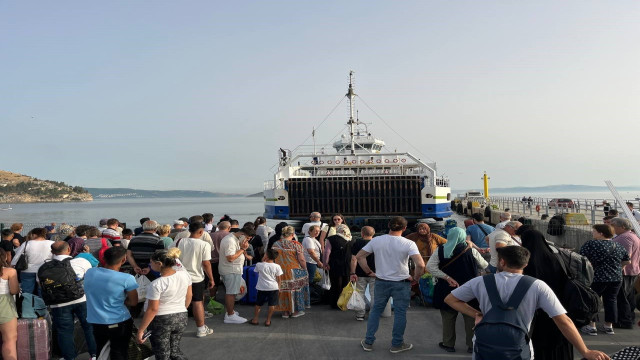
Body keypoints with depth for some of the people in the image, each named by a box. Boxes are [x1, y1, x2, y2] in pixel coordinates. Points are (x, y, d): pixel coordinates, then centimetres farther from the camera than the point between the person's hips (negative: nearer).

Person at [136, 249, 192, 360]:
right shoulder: (185, 275, -7)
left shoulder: (156, 284, -23)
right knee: (175, 351, 22)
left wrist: (140, 330, -11)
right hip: (181, 318, 5)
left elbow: (152, 309, -20)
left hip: (161, 320, -5)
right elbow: (189, 296, 6)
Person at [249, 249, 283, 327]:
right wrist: (278, 287, 14)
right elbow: (279, 279, 0)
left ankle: (255, 319, 19)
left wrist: (262, 261, 11)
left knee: (258, 304, 14)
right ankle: (268, 320, 8)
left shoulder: (259, 265, -8)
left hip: (262, 288, 1)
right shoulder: (277, 266, -7)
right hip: (273, 288, 0)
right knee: (272, 305, 7)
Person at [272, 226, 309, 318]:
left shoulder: (275, 244, 1)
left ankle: (285, 311, 20)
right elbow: (302, 260, -12)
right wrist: (305, 269, 2)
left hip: (280, 271, 3)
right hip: (294, 272, -3)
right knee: (295, 289, 12)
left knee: (283, 289, 13)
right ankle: (295, 311, 21)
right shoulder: (296, 244, -11)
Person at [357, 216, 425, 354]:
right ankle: (397, 344, 23)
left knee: (376, 310, 16)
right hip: (401, 283, -3)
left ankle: (368, 342, 23)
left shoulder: (376, 240, -5)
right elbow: (420, 265, -24)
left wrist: (369, 272, 6)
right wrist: (415, 278, -7)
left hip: (381, 282, 3)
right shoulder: (408, 244, -15)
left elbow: (359, 256, -1)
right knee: (400, 313, 12)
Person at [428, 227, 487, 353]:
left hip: (446, 290, 1)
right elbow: (485, 266, 4)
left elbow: (430, 267, -12)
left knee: (448, 317, 13)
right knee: (470, 318, 11)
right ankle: (472, 345, 19)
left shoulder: (440, 250, -4)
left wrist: (447, 278, -14)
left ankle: (448, 344, 23)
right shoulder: (471, 251, -7)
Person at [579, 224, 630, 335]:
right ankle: (609, 326, 19)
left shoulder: (591, 244, -11)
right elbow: (626, 261, 16)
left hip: (596, 278, -5)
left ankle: (591, 326, 4)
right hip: (616, 278, 5)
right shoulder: (619, 246, 7)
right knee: (611, 300, 13)